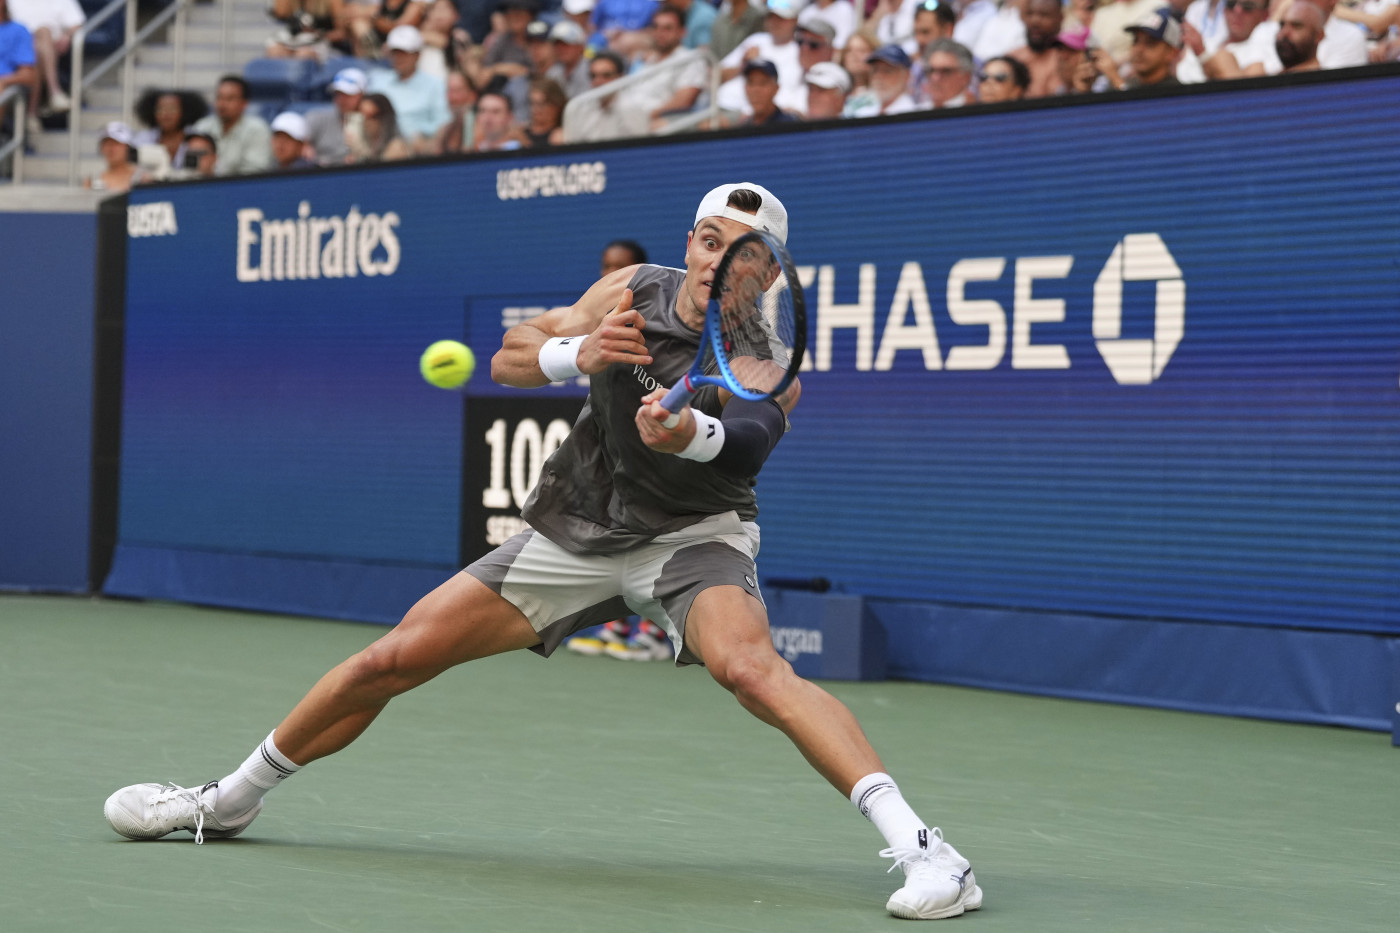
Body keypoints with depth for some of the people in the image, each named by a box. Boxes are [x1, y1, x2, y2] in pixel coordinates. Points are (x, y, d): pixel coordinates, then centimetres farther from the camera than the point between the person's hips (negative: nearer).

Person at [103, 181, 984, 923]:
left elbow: (755, 437, -39)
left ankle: (919, 844, -41)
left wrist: (693, 432, -61)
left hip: (692, 535, -4)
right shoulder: (634, 291, -5)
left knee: (750, 665, -37)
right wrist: (579, 352, -28)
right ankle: (232, 798, 25)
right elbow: (507, 358, -6)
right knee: (393, 659, 3)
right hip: (576, 527, 4)